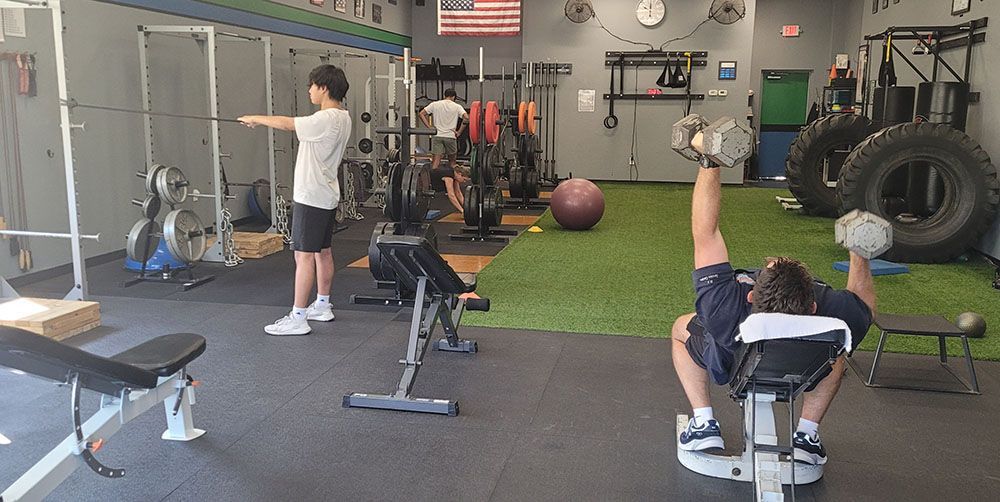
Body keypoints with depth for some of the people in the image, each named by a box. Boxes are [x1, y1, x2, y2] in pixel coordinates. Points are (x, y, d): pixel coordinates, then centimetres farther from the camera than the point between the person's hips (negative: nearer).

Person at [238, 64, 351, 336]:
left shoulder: (326, 119, -21)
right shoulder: (342, 117, 10)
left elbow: (286, 124, -13)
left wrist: (255, 118, 2)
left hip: (311, 197, -10)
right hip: (326, 195, 10)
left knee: (304, 255, -7)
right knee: (322, 252, 16)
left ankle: (298, 319, -4)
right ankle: (322, 306, 27)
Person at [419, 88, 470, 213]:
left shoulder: (435, 104, 8)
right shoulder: (457, 106, 4)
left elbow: (422, 114, 2)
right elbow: (466, 118, -9)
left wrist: (429, 127, 2)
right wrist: (459, 132, -2)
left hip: (437, 136, 0)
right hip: (450, 137, 0)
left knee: (435, 163, -5)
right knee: (452, 162, 15)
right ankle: (457, 186, 19)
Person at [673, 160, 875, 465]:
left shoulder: (724, 310, -47)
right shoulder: (831, 315, -42)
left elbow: (704, 233, -37)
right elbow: (865, 302, -15)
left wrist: (709, 162, -31)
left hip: (727, 367, -1)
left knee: (681, 329, 26)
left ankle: (704, 425, 11)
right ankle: (807, 435, 18)